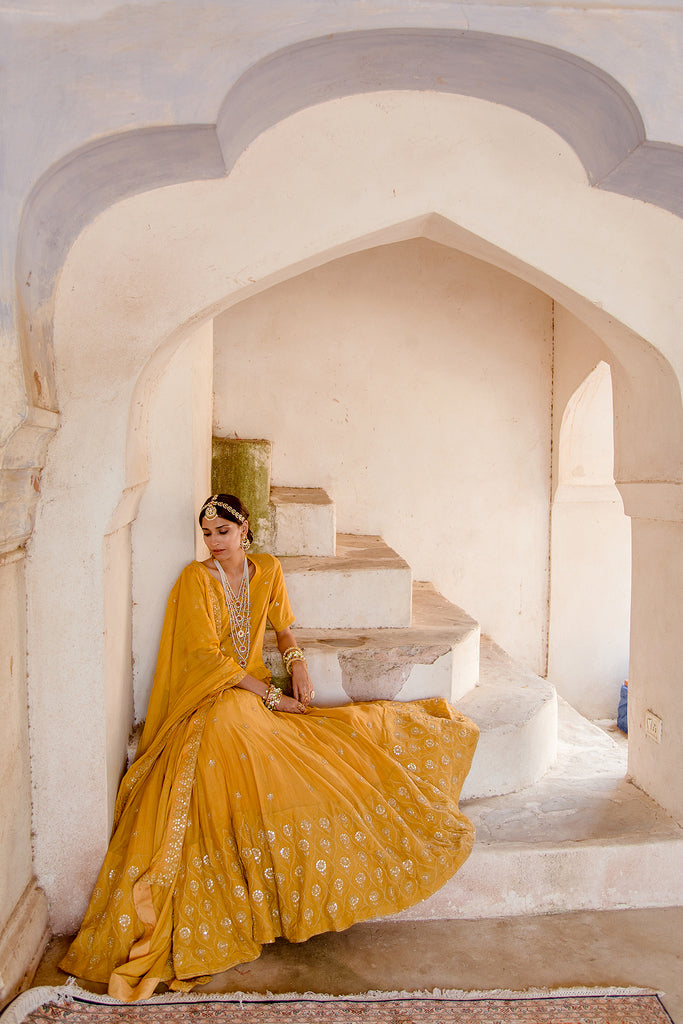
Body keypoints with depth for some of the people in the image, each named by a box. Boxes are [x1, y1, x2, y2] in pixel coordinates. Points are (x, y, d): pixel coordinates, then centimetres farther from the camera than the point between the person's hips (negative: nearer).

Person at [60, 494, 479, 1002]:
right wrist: (270, 695, -15)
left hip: (258, 691, 5)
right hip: (213, 699, -5)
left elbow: (283, 626, 20)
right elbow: (207, 656, -13)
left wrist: (298, 664, -2)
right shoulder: (195, 579, -7)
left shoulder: (267, 569, 7)